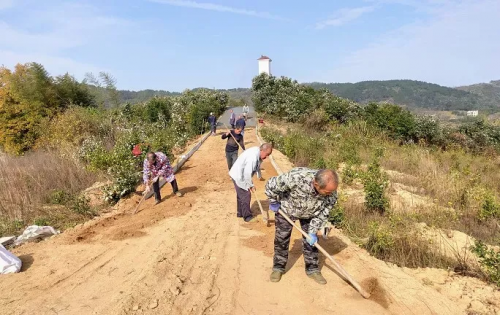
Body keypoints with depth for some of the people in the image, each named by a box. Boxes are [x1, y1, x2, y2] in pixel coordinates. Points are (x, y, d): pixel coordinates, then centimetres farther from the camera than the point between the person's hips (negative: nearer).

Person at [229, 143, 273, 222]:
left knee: (240, 195, 22)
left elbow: (257, 166, 11)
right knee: (246, 196, -1)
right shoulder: (253, 157, -33)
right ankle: (247, 216, 13)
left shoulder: (257, 152, -3)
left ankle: (240, 213, 37)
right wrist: (251, 185, -19)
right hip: (239, 176, -10)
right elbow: (247, 173, -30)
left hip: (240, 175, 10)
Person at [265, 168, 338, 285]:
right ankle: (278, 267, 27)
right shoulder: (296, 177, -46)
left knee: (310, 241, 6)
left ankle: (312, 269, 26)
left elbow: (323, 213, -15)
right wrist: (274, 203, -16)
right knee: (281, 239, 8)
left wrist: (313, 232, -15)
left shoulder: (331, 192, -31)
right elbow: (271, 185, -33)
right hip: (286, 209, -2)